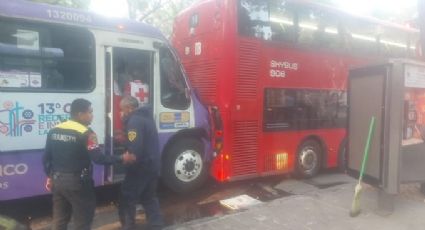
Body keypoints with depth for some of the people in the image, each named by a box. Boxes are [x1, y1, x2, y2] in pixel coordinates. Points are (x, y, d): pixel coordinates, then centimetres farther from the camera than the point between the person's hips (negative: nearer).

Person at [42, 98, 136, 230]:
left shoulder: (54, 131, 5)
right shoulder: (86, 133, -18)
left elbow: (46, 158, 10)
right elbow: (98, 159, -23)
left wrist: (50, 176, 21)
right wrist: (121, 159, -14)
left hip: (57, 180, 7)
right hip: (77, 182, -7)